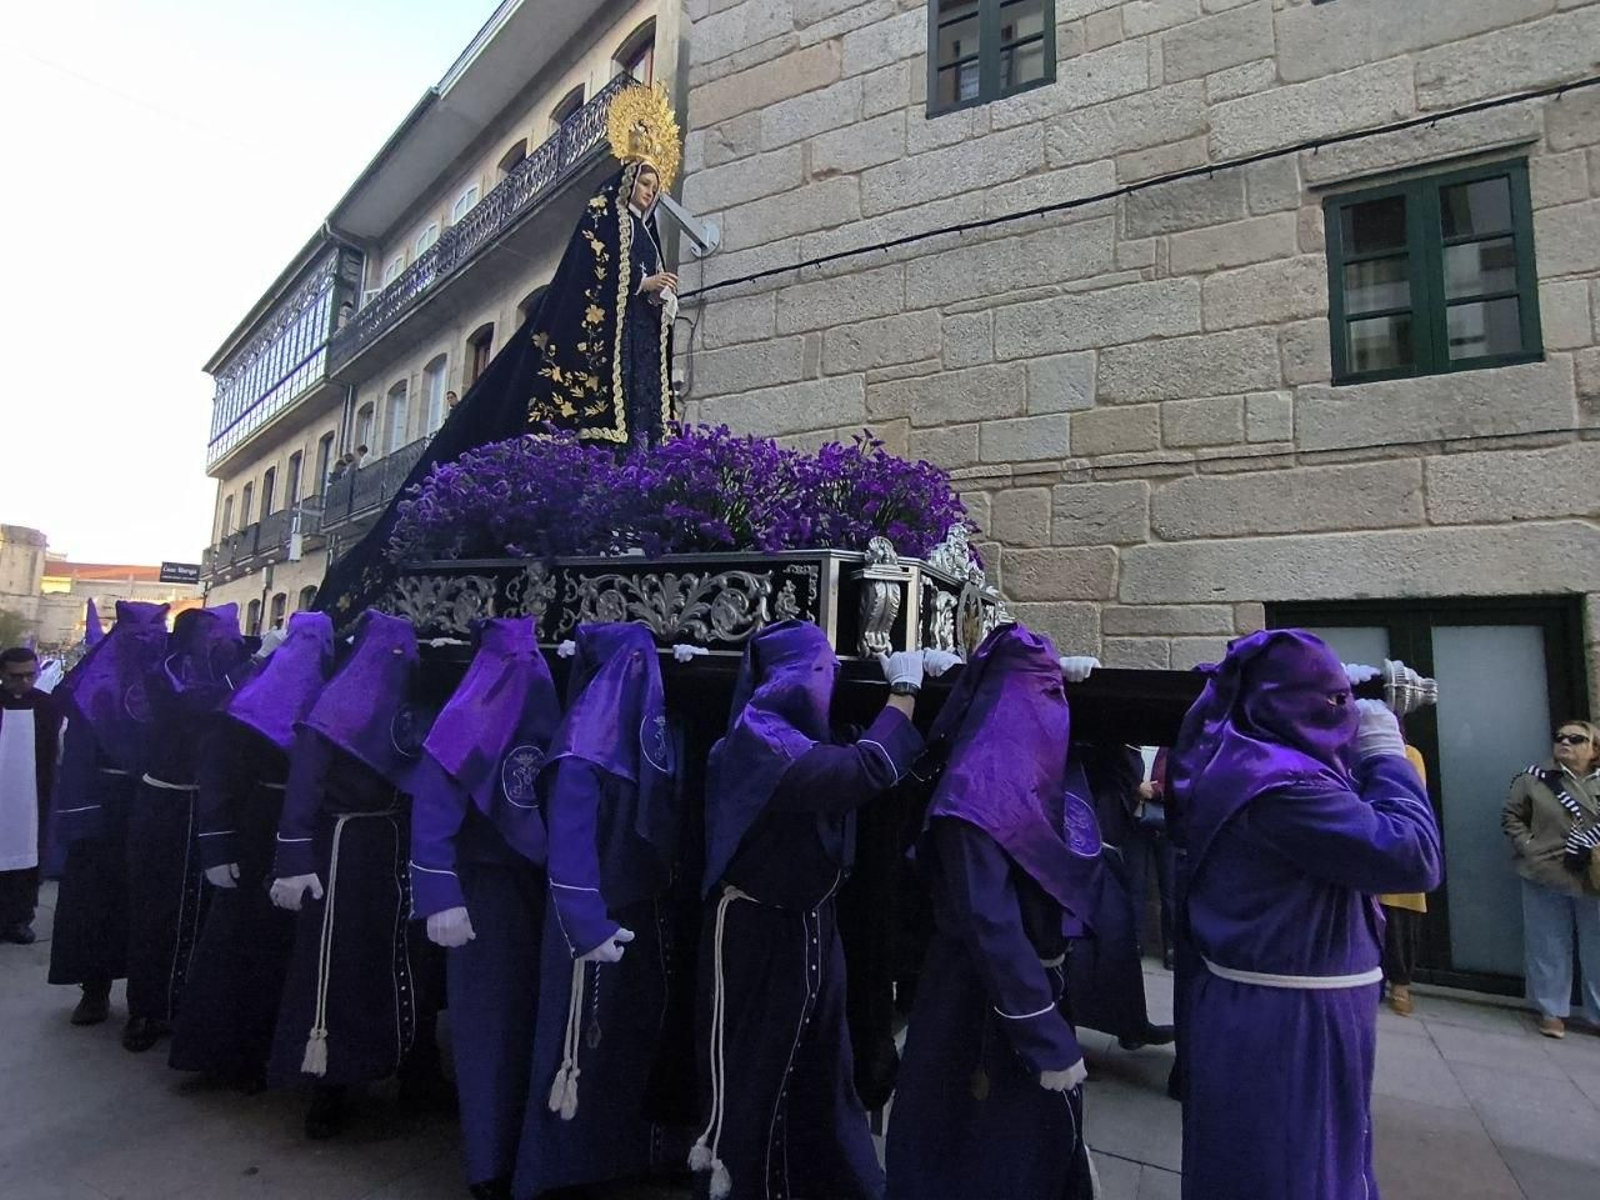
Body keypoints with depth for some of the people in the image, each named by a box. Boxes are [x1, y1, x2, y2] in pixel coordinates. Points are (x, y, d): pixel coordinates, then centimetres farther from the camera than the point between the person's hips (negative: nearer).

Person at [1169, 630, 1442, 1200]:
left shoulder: (1239, 762, 4)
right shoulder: (1279, 782, -27)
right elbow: (1413, 856, -25)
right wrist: (1386, 752, -14)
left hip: (1254, 1002, 10)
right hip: (1288, 1019, -9)